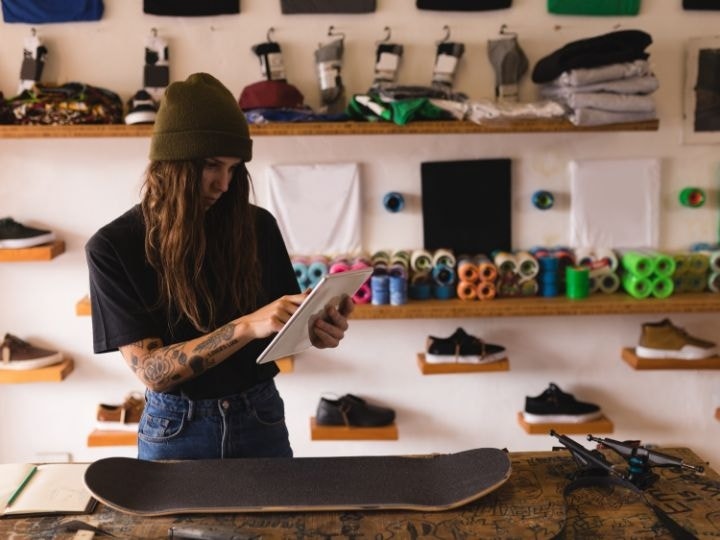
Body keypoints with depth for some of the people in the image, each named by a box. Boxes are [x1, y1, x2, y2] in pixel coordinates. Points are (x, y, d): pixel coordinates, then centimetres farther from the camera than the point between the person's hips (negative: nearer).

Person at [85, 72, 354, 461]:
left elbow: (281, 329, 6)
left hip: (261, 419, 3)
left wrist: (315, 331, -17)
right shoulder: (113, 248, -12)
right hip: (175, 428, -2)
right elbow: (150, 370, -18)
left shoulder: (258, 226, -5)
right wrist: (245, 327, -31)